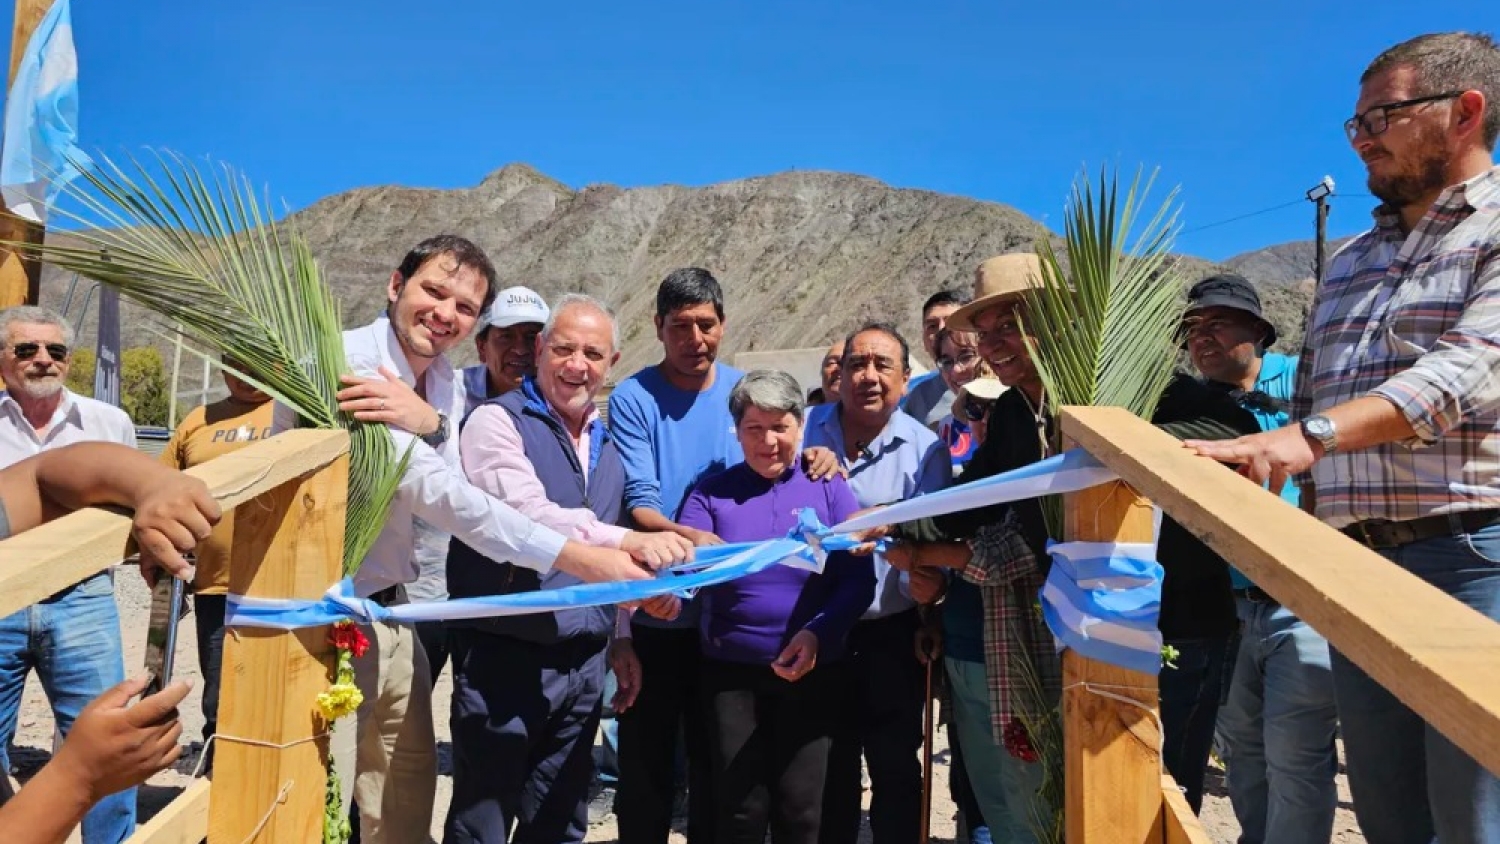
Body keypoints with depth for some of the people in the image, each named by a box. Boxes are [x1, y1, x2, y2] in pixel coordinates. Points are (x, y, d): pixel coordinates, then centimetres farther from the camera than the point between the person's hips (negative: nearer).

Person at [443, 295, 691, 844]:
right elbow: (527, 515, -24)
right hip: (507, 656, -6)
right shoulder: (498, 421, -7)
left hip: (584, 662, 6)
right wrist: (625, 540, -35)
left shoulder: (606, 442, 13)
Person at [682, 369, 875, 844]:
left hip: (812, 673, 0)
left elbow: (859, 578, -6)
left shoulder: (828, 488, 0)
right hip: (731, 671, 0)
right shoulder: (711, 493, 1)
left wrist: (818, 634, -20)